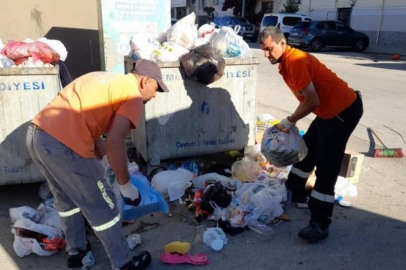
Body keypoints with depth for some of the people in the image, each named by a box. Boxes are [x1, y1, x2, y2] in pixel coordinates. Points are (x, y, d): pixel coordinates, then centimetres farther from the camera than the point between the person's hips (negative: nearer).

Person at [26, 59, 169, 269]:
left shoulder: (105, 79, 24)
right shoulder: (133, 97, -2)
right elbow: (114, 143, -16)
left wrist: (100, 164, 33)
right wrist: (126, 185, -4)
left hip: (36, 133, 9)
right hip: (62, 144, -9)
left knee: (65, 198, 28)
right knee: (102, 206, 8)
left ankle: (75, 252, 45)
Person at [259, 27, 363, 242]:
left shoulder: (295, 61, -22)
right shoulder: (286, 62, 8)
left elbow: (312, 101, -23)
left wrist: (288, 122, -11)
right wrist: (292, 122, 6)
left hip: (344, 110, -10)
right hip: (330, 111, 10)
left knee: (326, 167, -11)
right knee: (307, 150, 20)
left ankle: (320, 224, -5)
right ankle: (294, 193, 38)